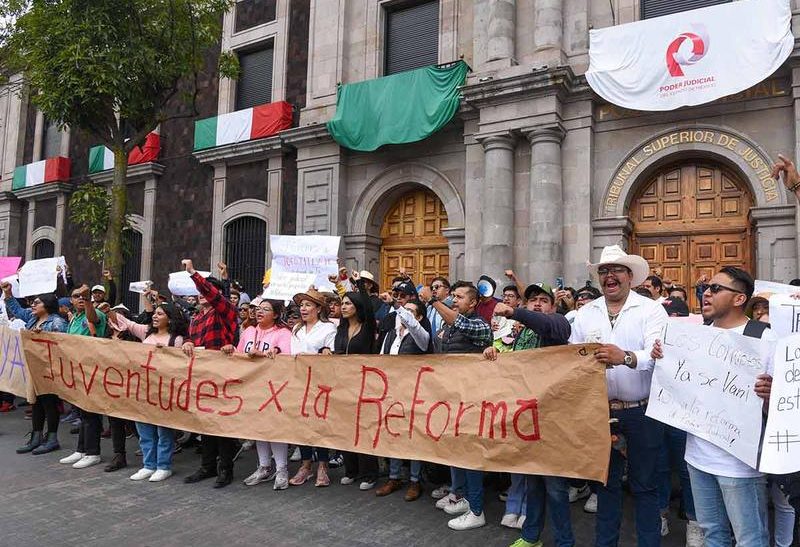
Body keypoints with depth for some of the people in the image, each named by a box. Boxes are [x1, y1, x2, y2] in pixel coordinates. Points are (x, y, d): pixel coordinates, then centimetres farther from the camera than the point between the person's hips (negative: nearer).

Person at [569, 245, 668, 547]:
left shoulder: (651, 309, -7)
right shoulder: (586, 312, 6)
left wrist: (625, 357, -36)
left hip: (642, 412, -3)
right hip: (601, 411, 4)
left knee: (645, 485, 9)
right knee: (605, 481, 17)